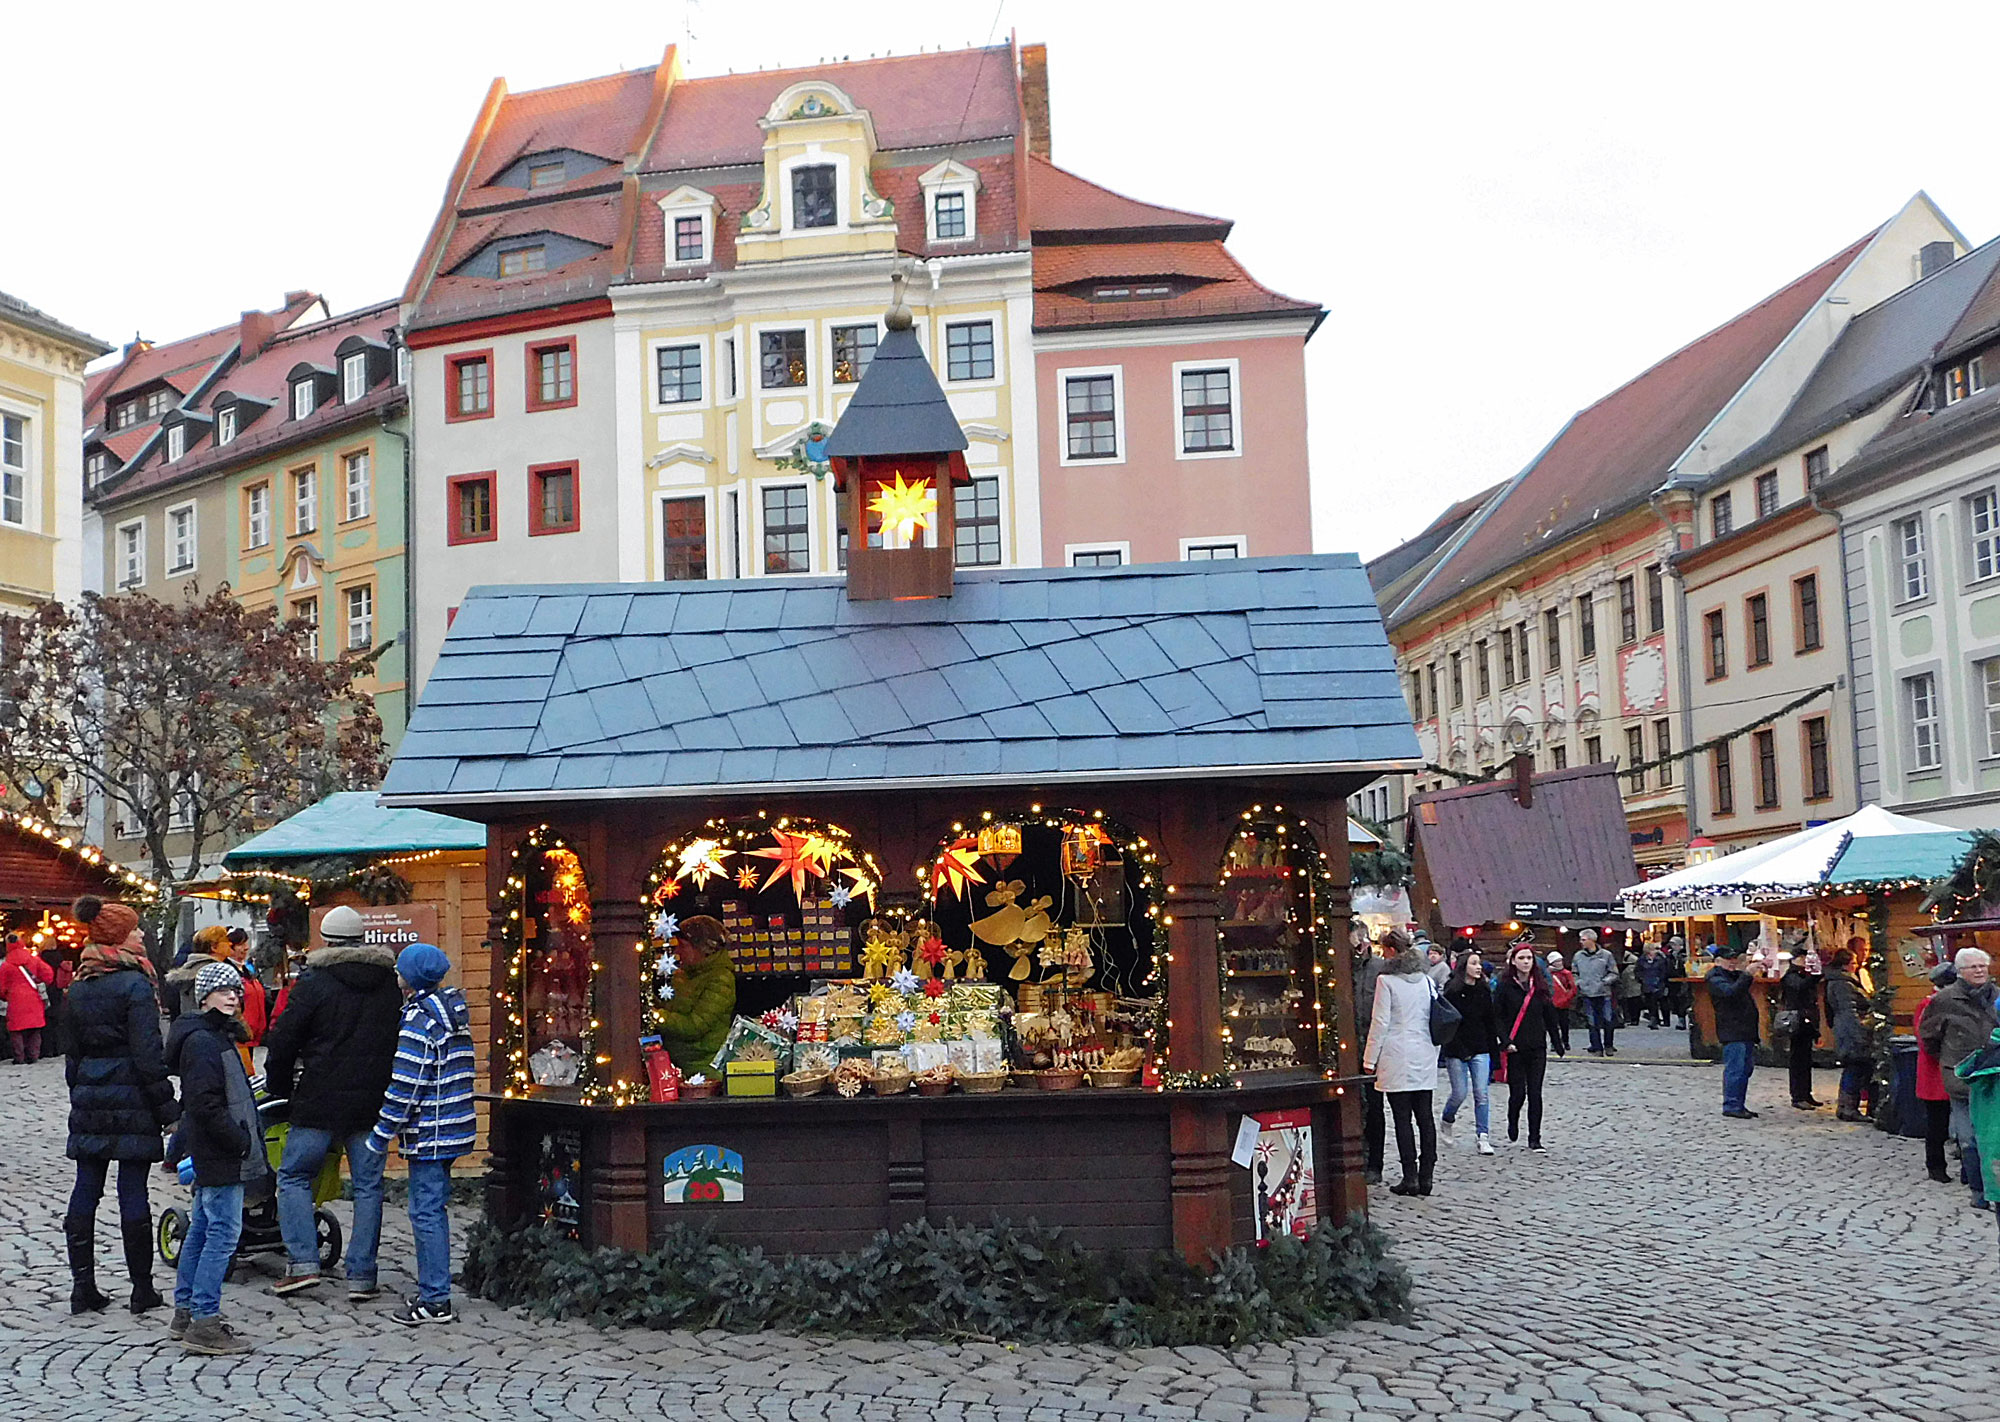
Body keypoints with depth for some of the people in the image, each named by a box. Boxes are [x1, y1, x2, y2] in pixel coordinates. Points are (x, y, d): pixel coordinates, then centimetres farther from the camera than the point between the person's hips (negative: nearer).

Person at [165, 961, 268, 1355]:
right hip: (221, 1158, -11)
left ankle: (185, 1312, 25)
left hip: (212, 1154, 11)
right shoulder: (202, 1041, -16)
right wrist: (240, 1143, -18)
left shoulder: (219, 1036, 16)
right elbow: (205, 1104, -23)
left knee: (202, 1229, 16)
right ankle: (204, 1324, -8)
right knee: (223, 1233, -9)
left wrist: (247, 1138, 15)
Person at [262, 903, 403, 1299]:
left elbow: (282, 1040, -5)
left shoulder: (315, 981, -6)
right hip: (372, 1103, 4)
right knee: (368, 1185, 7)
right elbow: (402, 1040, 17)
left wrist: (279, 1087, 9)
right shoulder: (389, 982, 9)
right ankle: (361, 1275, 5)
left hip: (320, 1102, -3)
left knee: (294, 1176, 10)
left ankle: (302, 1262, 0)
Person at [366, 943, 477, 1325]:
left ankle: (435, 1301, -3)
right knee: (434, 1207, 17)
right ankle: (434, 1290, 24)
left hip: (428, 1133, -9)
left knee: (426, 1213, -5)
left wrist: (380, 1135, -12)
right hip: (452, 1129, 9)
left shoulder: (419, 1018, -15)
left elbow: (405, 1085, -19)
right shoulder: (453, 1007, 13)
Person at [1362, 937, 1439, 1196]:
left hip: (1398, 1059, -6)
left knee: (1402, 1118, -2)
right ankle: (1426, 1176, 8)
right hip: (1424, 1059, 6)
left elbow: (1380, 1022, -10)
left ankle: (1410, 1176, -4)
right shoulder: (1427, 981, 9)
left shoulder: (1386, 981, -9)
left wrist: (1370, 1059, -4)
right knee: (1424, 1116, 7)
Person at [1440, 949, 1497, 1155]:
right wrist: (1461, 1051, -13)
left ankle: (1484, 1138, -1)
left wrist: (1493, 1050, 8)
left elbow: (1490, 1022, 12)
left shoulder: (1484, 991, 8)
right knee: (1460, 1093, -1)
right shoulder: (1452, 991, -8)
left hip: (1480, 1050, 4)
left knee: (1481, 1094, -3)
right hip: (1457, 1052, -4)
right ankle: (1447, 1121, 28)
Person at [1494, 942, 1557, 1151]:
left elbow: (1550, 1015, 12)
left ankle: (1534, 1139, 6)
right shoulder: (1505, 986, -4)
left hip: (1537, 1048, 2)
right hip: (1515, 1048, -2)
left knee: (1535, 1093, -1)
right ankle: (1513, 1123, 31)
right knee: (1518, 1093, 0)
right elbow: (1497, 1017, -5)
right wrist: (1506, 1041, -15)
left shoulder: (1540, 985, 5)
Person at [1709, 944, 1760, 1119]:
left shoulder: (1734, 975, 21)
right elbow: (1730, 992, -27)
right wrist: (1746, 975, -29)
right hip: (1732, 1031, -10)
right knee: (1735, 1069, -10)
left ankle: (1739, 1105, 19)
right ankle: (1731, 1106, -7)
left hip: (1745, 1031, 10)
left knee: (1746, 1068, 12)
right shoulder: (1715, 978, -10)